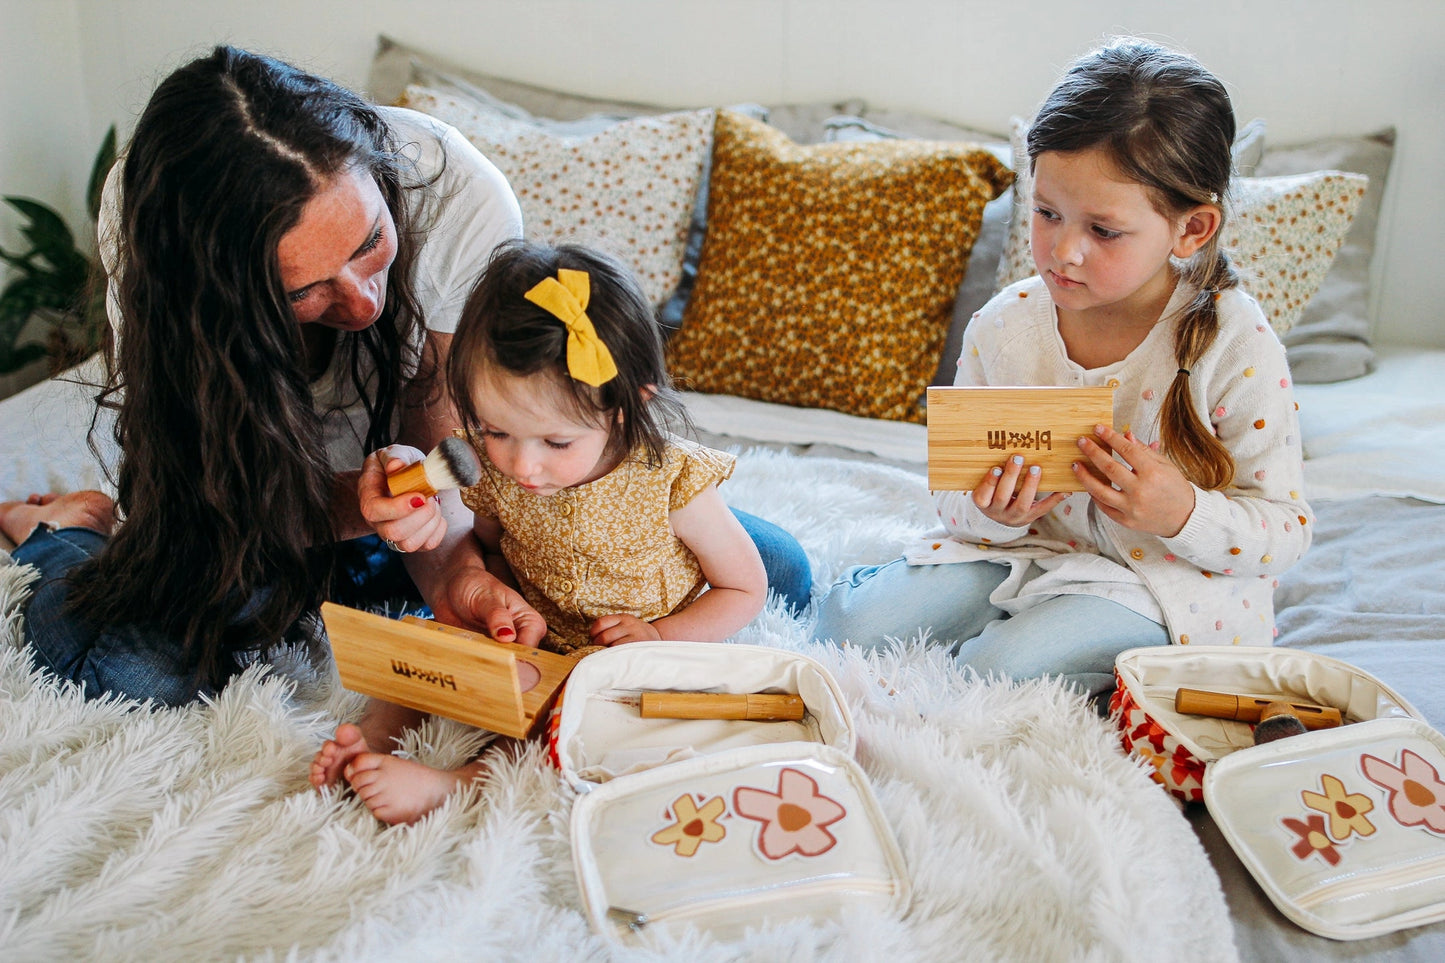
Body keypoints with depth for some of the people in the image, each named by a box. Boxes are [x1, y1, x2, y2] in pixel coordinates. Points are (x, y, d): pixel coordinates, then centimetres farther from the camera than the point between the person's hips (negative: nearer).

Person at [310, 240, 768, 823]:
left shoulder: (672, 482, -21)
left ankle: (453, 785, -35)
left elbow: (746, 589, -9)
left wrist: (659, 635, -20)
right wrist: (510, 605, -11)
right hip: (532, 645, 5)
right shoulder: (495, 472, -12)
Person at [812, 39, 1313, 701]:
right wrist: (990, 513, -22)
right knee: (849, 621, -12)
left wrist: (1183, 514, -30)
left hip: (1165, 580, -3)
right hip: (1028, 547, 4)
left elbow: (1285, 531, -10)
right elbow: (955, 496, 3)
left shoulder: (1235, 346, -17)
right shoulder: (1003, 330, -7)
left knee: (995, 669, -27)